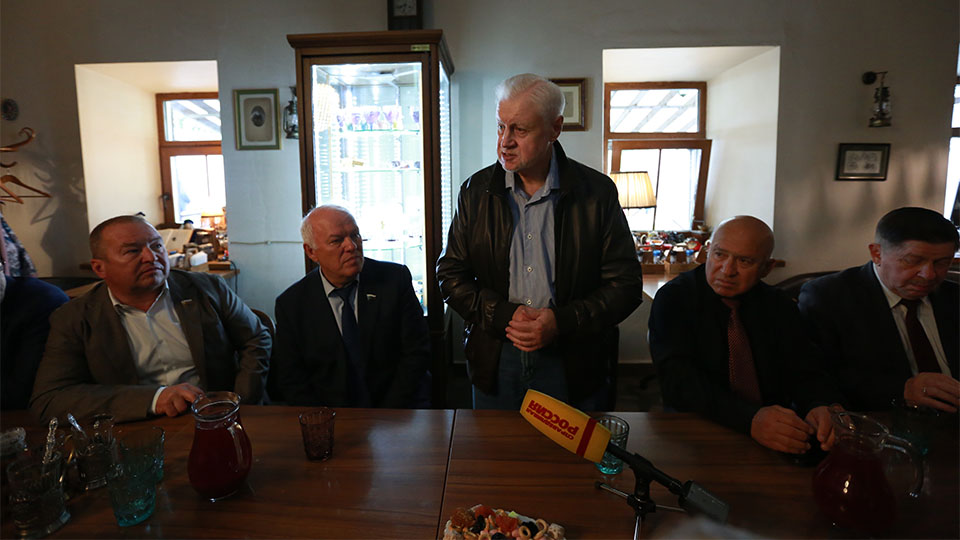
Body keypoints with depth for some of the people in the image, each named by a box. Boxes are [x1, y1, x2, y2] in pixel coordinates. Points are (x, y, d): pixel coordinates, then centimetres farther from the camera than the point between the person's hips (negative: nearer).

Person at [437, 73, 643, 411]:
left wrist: (561, 322, -18)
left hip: (573, 364, -1)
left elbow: (626, 285, -4)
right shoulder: (476, 190, 1)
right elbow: (450, 274, 2)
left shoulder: (598, 192, -6)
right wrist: (503, 315, -13)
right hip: (495, 361, 2)